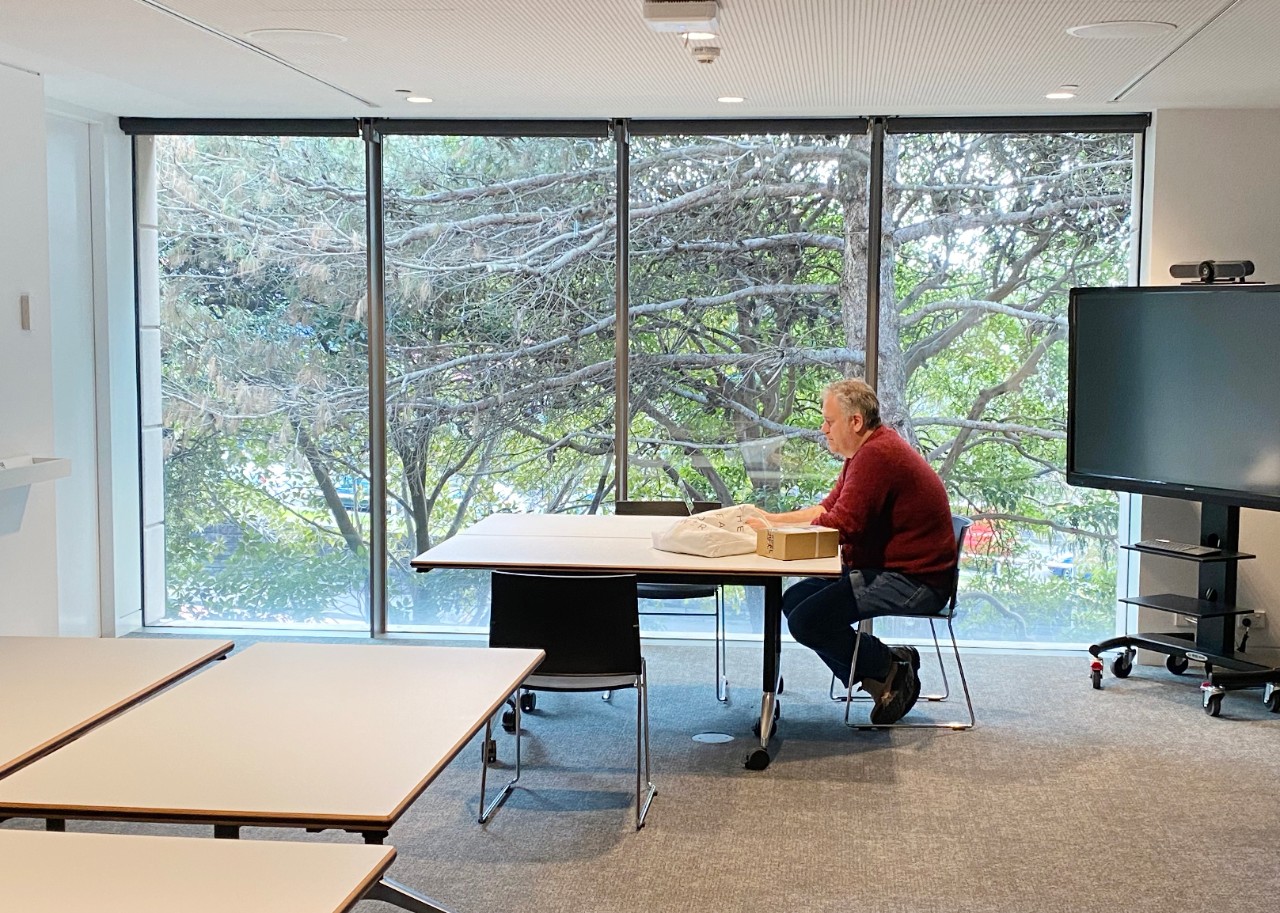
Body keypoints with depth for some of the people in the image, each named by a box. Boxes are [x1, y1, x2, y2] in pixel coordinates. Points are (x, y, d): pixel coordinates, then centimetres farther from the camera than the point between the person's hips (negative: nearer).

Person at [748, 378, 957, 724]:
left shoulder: (877, 455, -20)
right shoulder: (867, 452, 15)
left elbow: (840, 525, -25)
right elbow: (828, 507, 19)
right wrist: (775, 519, 6)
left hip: (913, 581, -12)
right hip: (886, 569, 12)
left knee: (806, 621, -19)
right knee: (795, 598, 7)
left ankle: (892, 667, 0)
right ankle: (877, 679, 5)